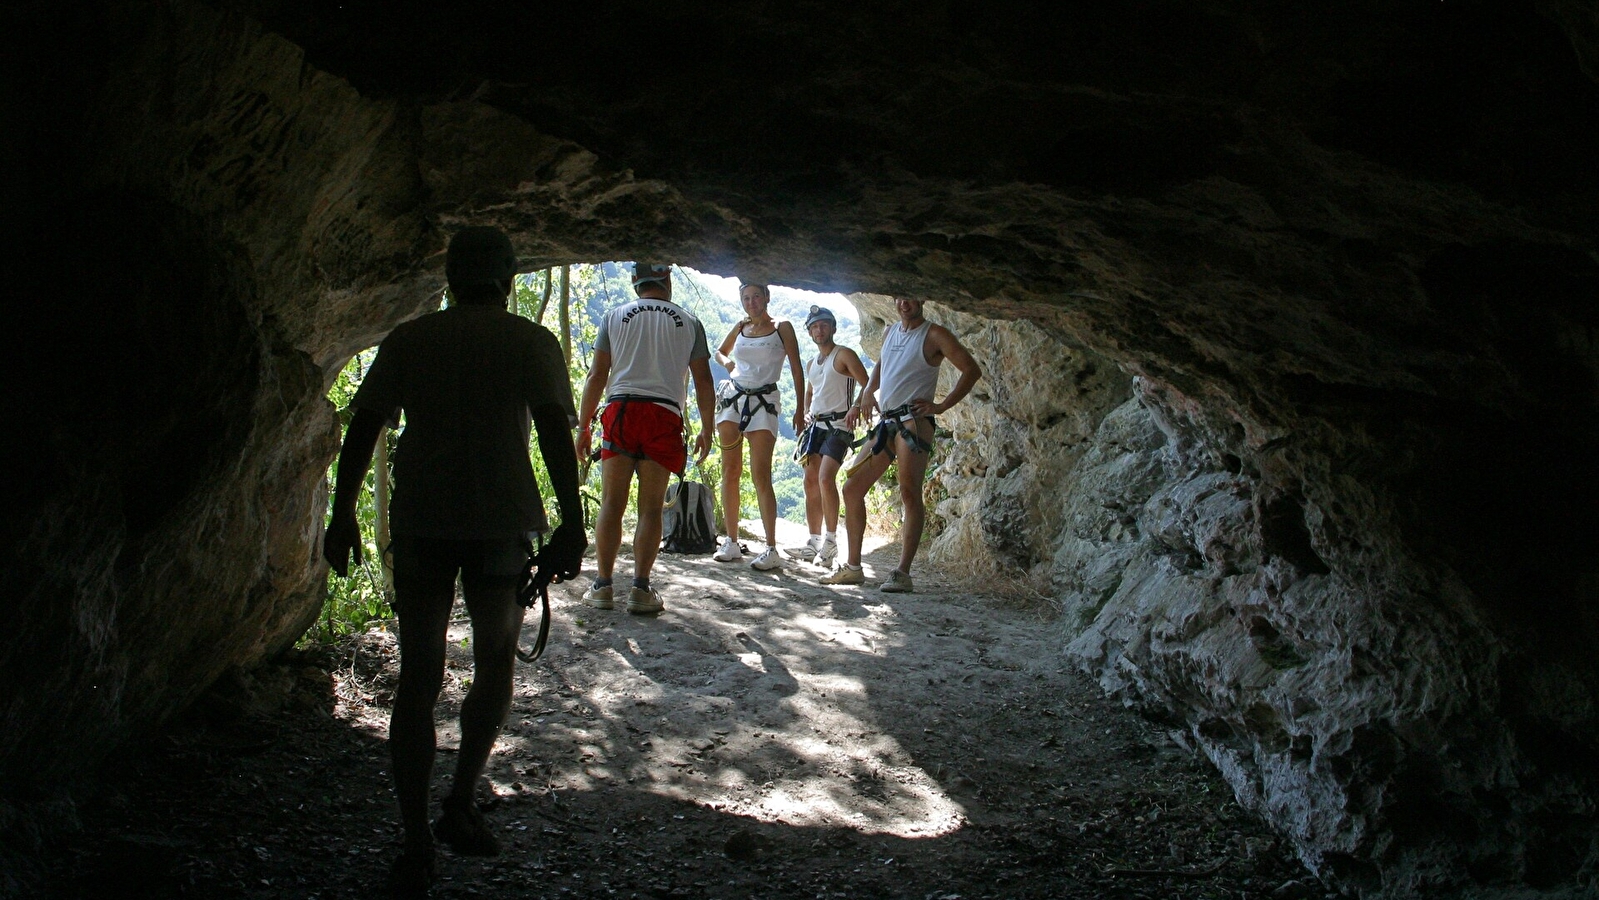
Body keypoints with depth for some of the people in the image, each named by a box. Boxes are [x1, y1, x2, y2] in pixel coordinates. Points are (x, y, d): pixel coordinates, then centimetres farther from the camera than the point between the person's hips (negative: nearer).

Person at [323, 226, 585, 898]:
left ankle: (416, 843, 6)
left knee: (419, 677, 7)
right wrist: (572, 525, -9)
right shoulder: (531, 342, 1)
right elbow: (555, 433, -8)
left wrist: (342, 515, 12)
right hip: (502, 522, -1)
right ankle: (461, 806, 12)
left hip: (419, 522, 2)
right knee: (496, 663, 18)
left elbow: (363, 428, 6)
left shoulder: (407, 340, 8)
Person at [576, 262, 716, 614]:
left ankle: (602, 585, 1)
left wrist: (584, 426, 11)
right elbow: (703, 381, 11)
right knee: (651, 506, 1)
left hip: (621, 410, 0)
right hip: (665, 415, 0)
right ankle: (640, 589, -2)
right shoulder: (688, 321, 12)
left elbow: (596, 376, 7)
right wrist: (706, 429, 18)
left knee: (612, 503, 2)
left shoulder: (615, 316, 11)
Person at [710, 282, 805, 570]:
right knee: (730, 473, 1)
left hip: (764, 401, -4)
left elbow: (796, 369, 2)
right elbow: (720, 351, 31)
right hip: (733, 397, 5)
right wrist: (727, 362, 7)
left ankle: (771, 549, -12)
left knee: (760, 476, -12)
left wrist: (801, 409, -3)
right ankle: (731, 543, 6)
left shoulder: (782, 328, 2)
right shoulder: (740, 327, 13)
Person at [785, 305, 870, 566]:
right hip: (816, 425, 8)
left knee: (825, 477, -21)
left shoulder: (844, 355, -3)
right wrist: (806, 413, 16)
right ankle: (814, 542, 9)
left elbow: (867, 386, -9)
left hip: (838, 425, -8)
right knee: (811, 481, 3)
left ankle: (831, 541, -17)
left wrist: (857, 407, -24)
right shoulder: (811, 365, 19)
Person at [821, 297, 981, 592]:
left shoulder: (934, 335, -2)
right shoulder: (890, 332, 18)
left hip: (913, 420, -8)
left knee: (909, 493, -17)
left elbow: (972, 370, -6)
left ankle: (903, 573, -19)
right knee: (852, 488, 5)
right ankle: (853, 567, 11)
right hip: (886, 421, 8)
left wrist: (941, 406, -10)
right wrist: (863, 401, 20)